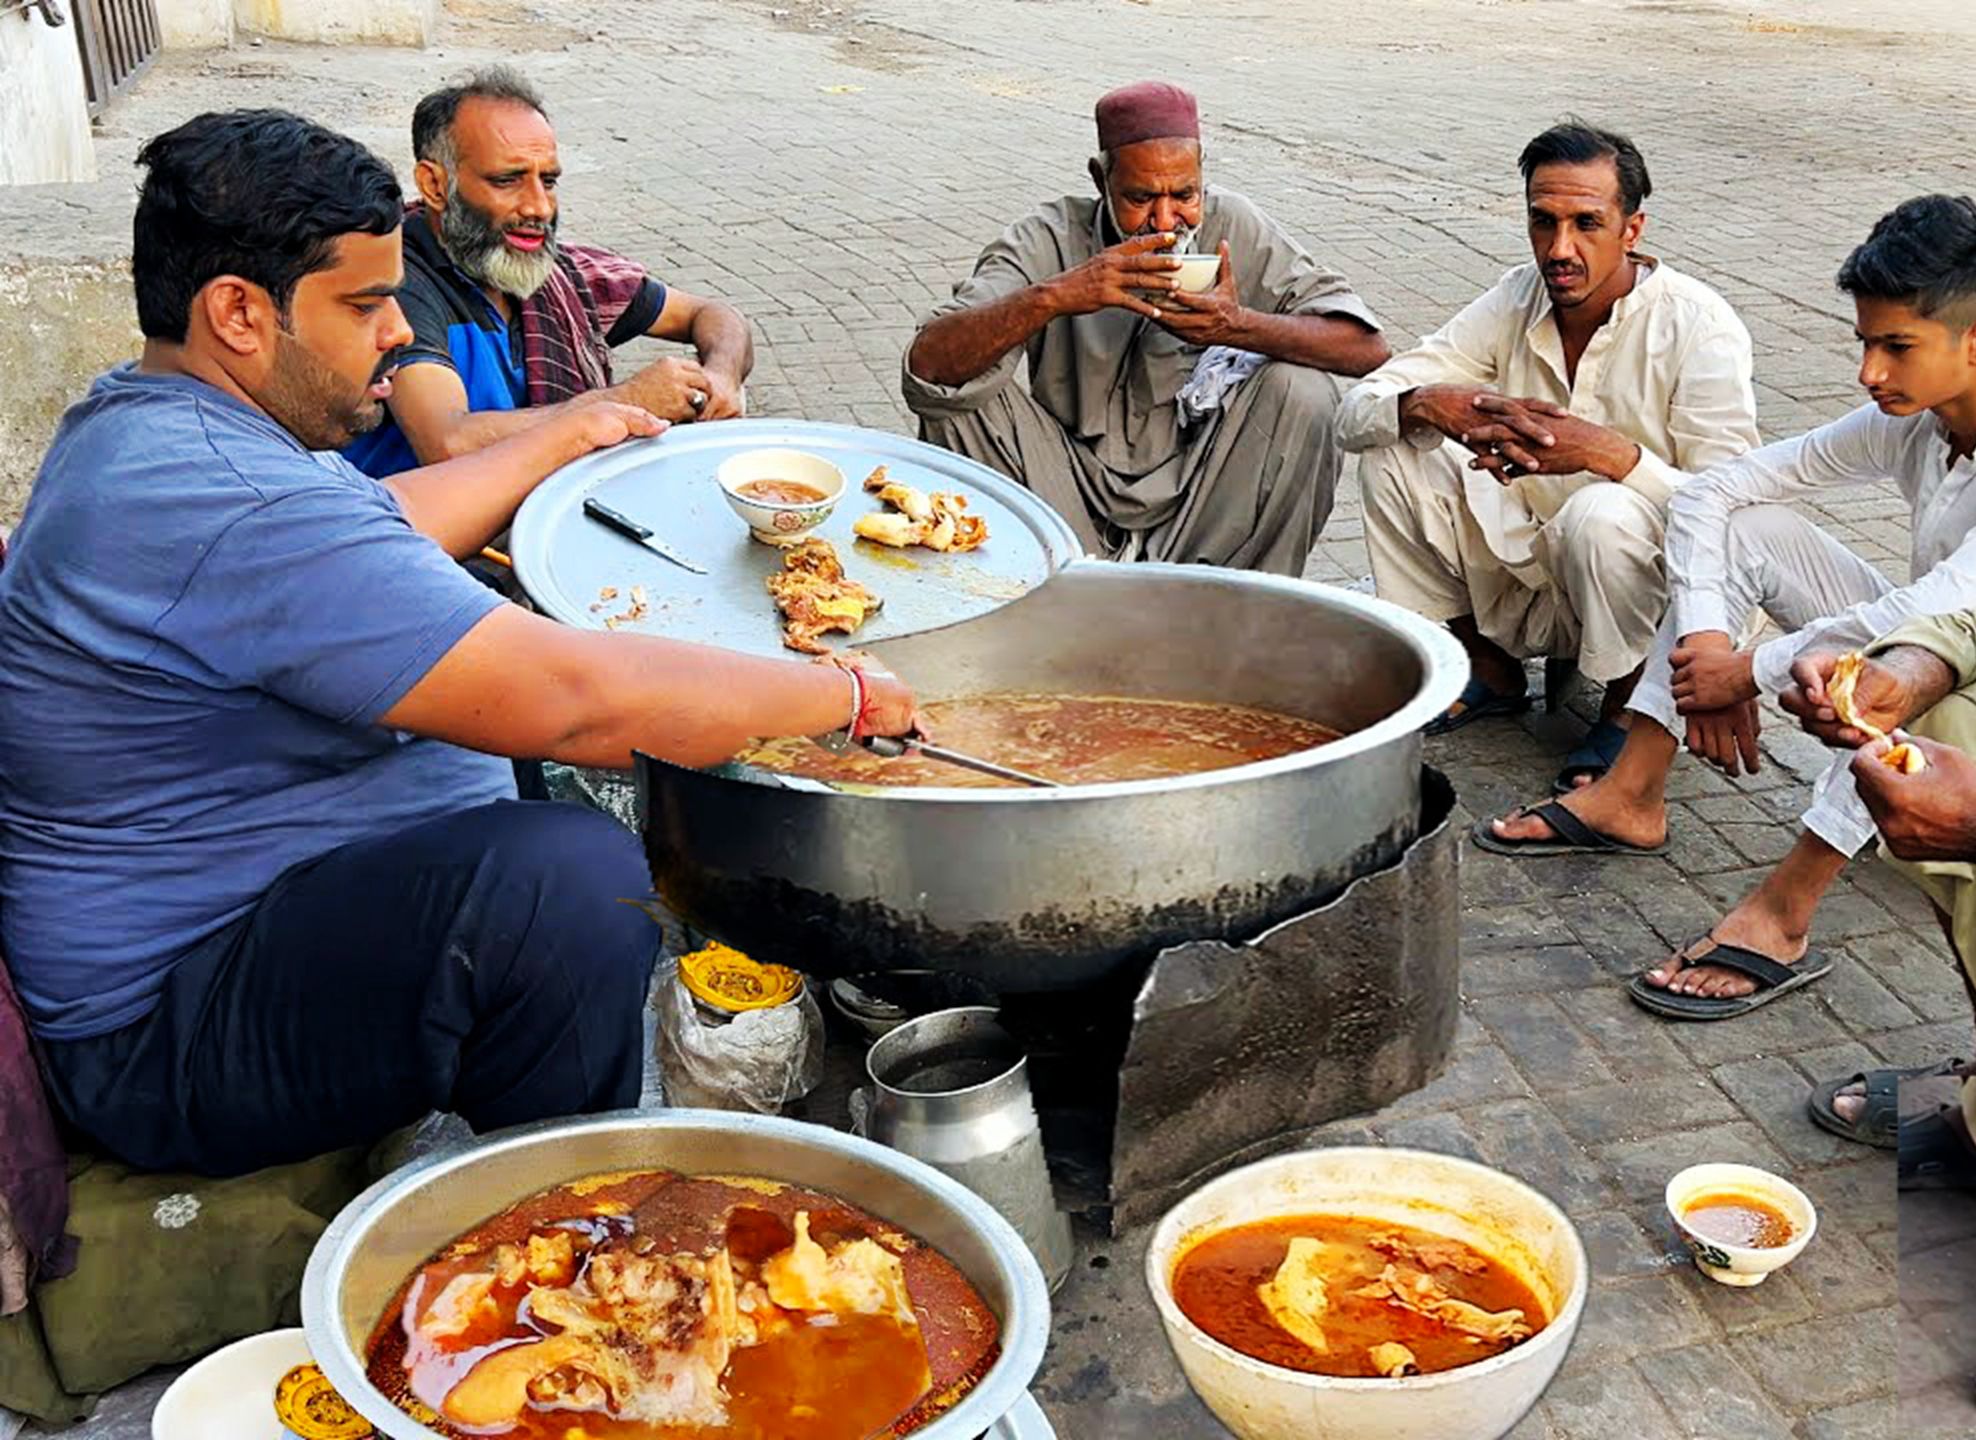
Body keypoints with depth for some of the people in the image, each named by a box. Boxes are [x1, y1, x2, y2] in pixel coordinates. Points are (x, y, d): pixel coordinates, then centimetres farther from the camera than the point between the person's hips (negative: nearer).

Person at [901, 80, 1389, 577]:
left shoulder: (1232, 227, -9)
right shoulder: (1050, 240, -12)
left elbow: (1365, 346, -15)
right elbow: (927, 364, -25)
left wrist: (1240, 326, -32)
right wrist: (1055, 295, -39)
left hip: (1198, 494, 1)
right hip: (1073, 489, 0)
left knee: (1302, 390, -22)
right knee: (960, 394, -21)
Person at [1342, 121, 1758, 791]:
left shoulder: (1699, 326, -17)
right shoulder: (1515, 302, -3)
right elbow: (1356, 414, -7)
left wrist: (1607, 451, -38)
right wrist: (1429, 404, -29)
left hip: (1662, 594, -5)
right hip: (1534, 580, 5)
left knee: (1603, 513, -37)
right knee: (1394, 453, -10)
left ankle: (1630, 707, -7)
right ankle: (1488, 668, 7)